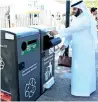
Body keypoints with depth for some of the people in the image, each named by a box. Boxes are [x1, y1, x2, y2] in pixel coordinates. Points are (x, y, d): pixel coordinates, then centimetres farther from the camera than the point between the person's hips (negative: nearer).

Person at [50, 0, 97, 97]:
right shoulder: (76, 19, 8)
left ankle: (84, 89, 14)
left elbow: (72, 29, -30)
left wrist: (58, 32, -28)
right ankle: (78, 84, 32)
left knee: (84, 68, 1)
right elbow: (70, 32, 7)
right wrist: (65, 44, -4)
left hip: (86, 49, -8)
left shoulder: (86, 19, -22)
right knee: (78, 67, 17)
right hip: (77, 48, 9)